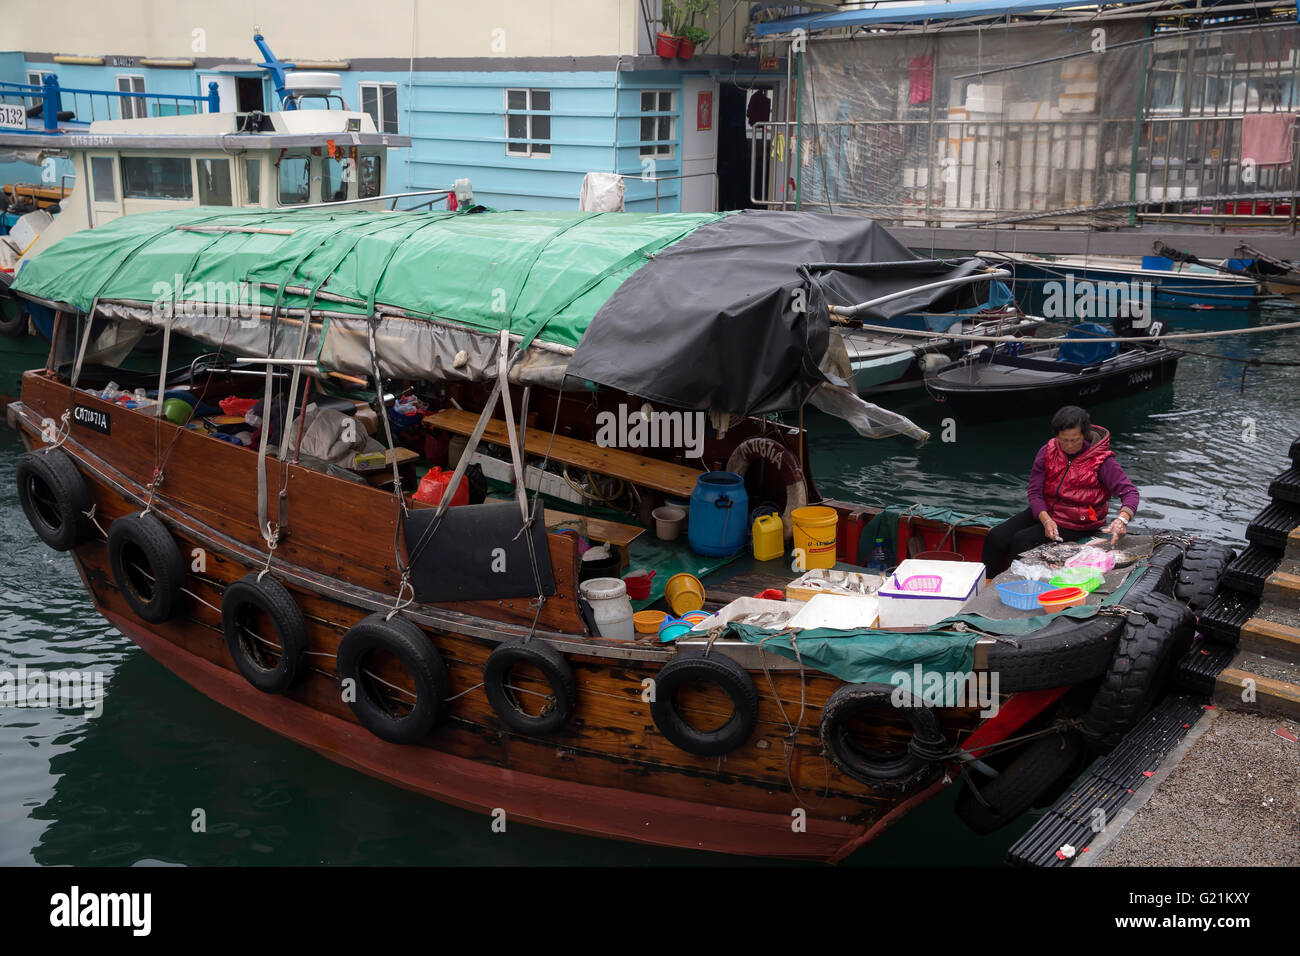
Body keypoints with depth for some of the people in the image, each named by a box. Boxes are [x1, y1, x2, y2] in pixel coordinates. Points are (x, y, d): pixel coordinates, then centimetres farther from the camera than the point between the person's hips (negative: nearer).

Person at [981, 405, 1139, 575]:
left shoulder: (1101, 460, -14)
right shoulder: (1047, 452, -4)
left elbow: (1130, 492, -17)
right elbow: (1034, 492, -5)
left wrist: (1122, 519, -38)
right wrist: (1046, 520, -24)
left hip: (1077, 524, -5)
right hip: (1044, 512, 5)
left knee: (1021, 540, -25)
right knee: (996, 537, -14)